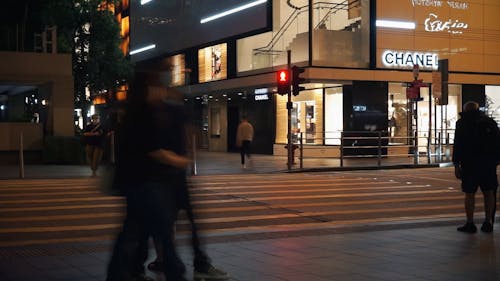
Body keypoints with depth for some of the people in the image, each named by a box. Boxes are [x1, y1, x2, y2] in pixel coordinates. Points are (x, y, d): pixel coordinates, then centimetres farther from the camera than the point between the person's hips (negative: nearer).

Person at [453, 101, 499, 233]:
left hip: (470, 163, -3)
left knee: (469, 194, 1)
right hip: (489, 162, 3)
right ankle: (488, 223, 9)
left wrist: (456, 165, -5)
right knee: (488, 193, 9)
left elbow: (457, 145, -5)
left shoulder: (462, 123, 1)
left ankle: (470, 224, 1)